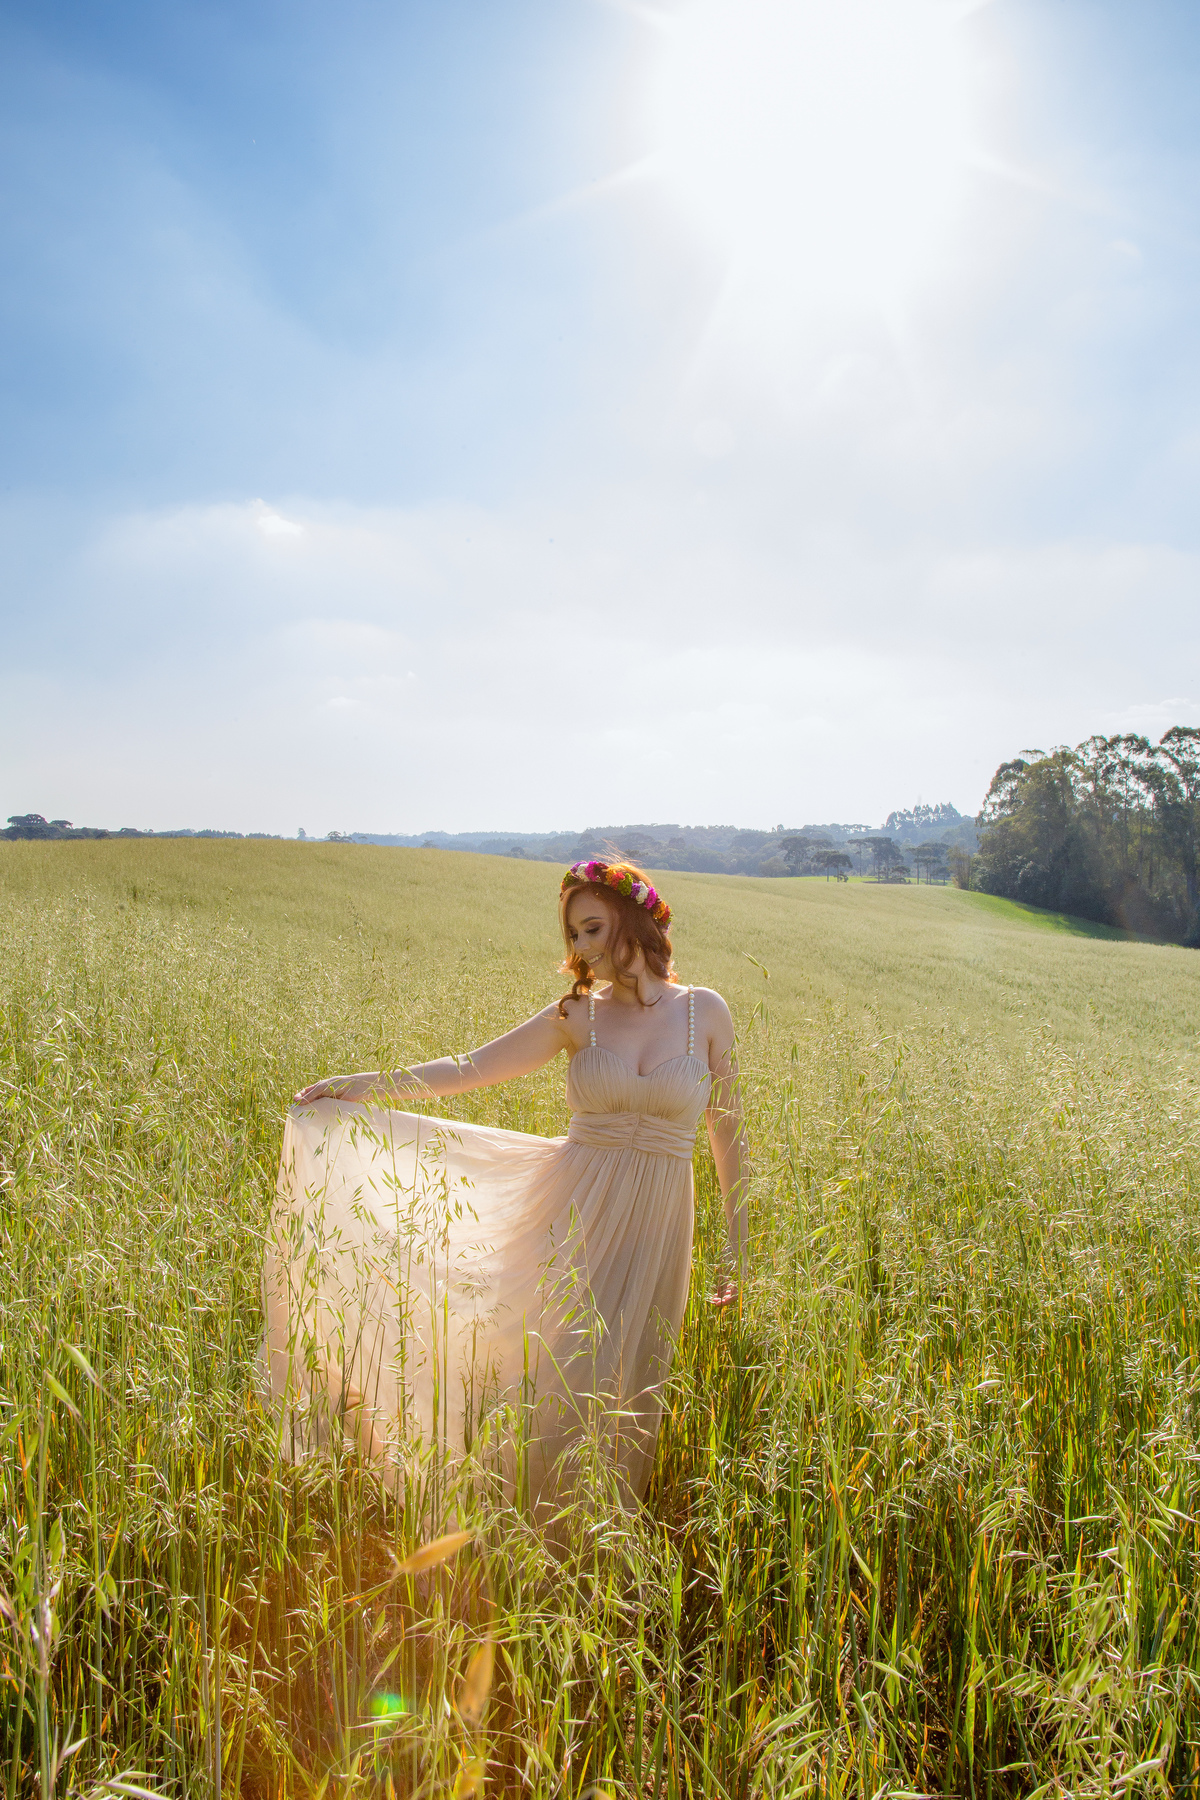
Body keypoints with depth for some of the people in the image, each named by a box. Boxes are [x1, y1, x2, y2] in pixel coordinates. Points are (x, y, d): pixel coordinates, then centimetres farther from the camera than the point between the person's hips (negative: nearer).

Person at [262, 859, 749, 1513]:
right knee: (558, 1388, -1)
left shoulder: (705, 1011, 0)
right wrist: (361, 1084, -5)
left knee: (623, 1401, 5)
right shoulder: (577, 1014, 2)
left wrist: (738, 1246, 6)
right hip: (574, 1215, 1)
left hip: (655, 1233, 0)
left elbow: (726, 1131, 6)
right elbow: (469, 1069, 2)